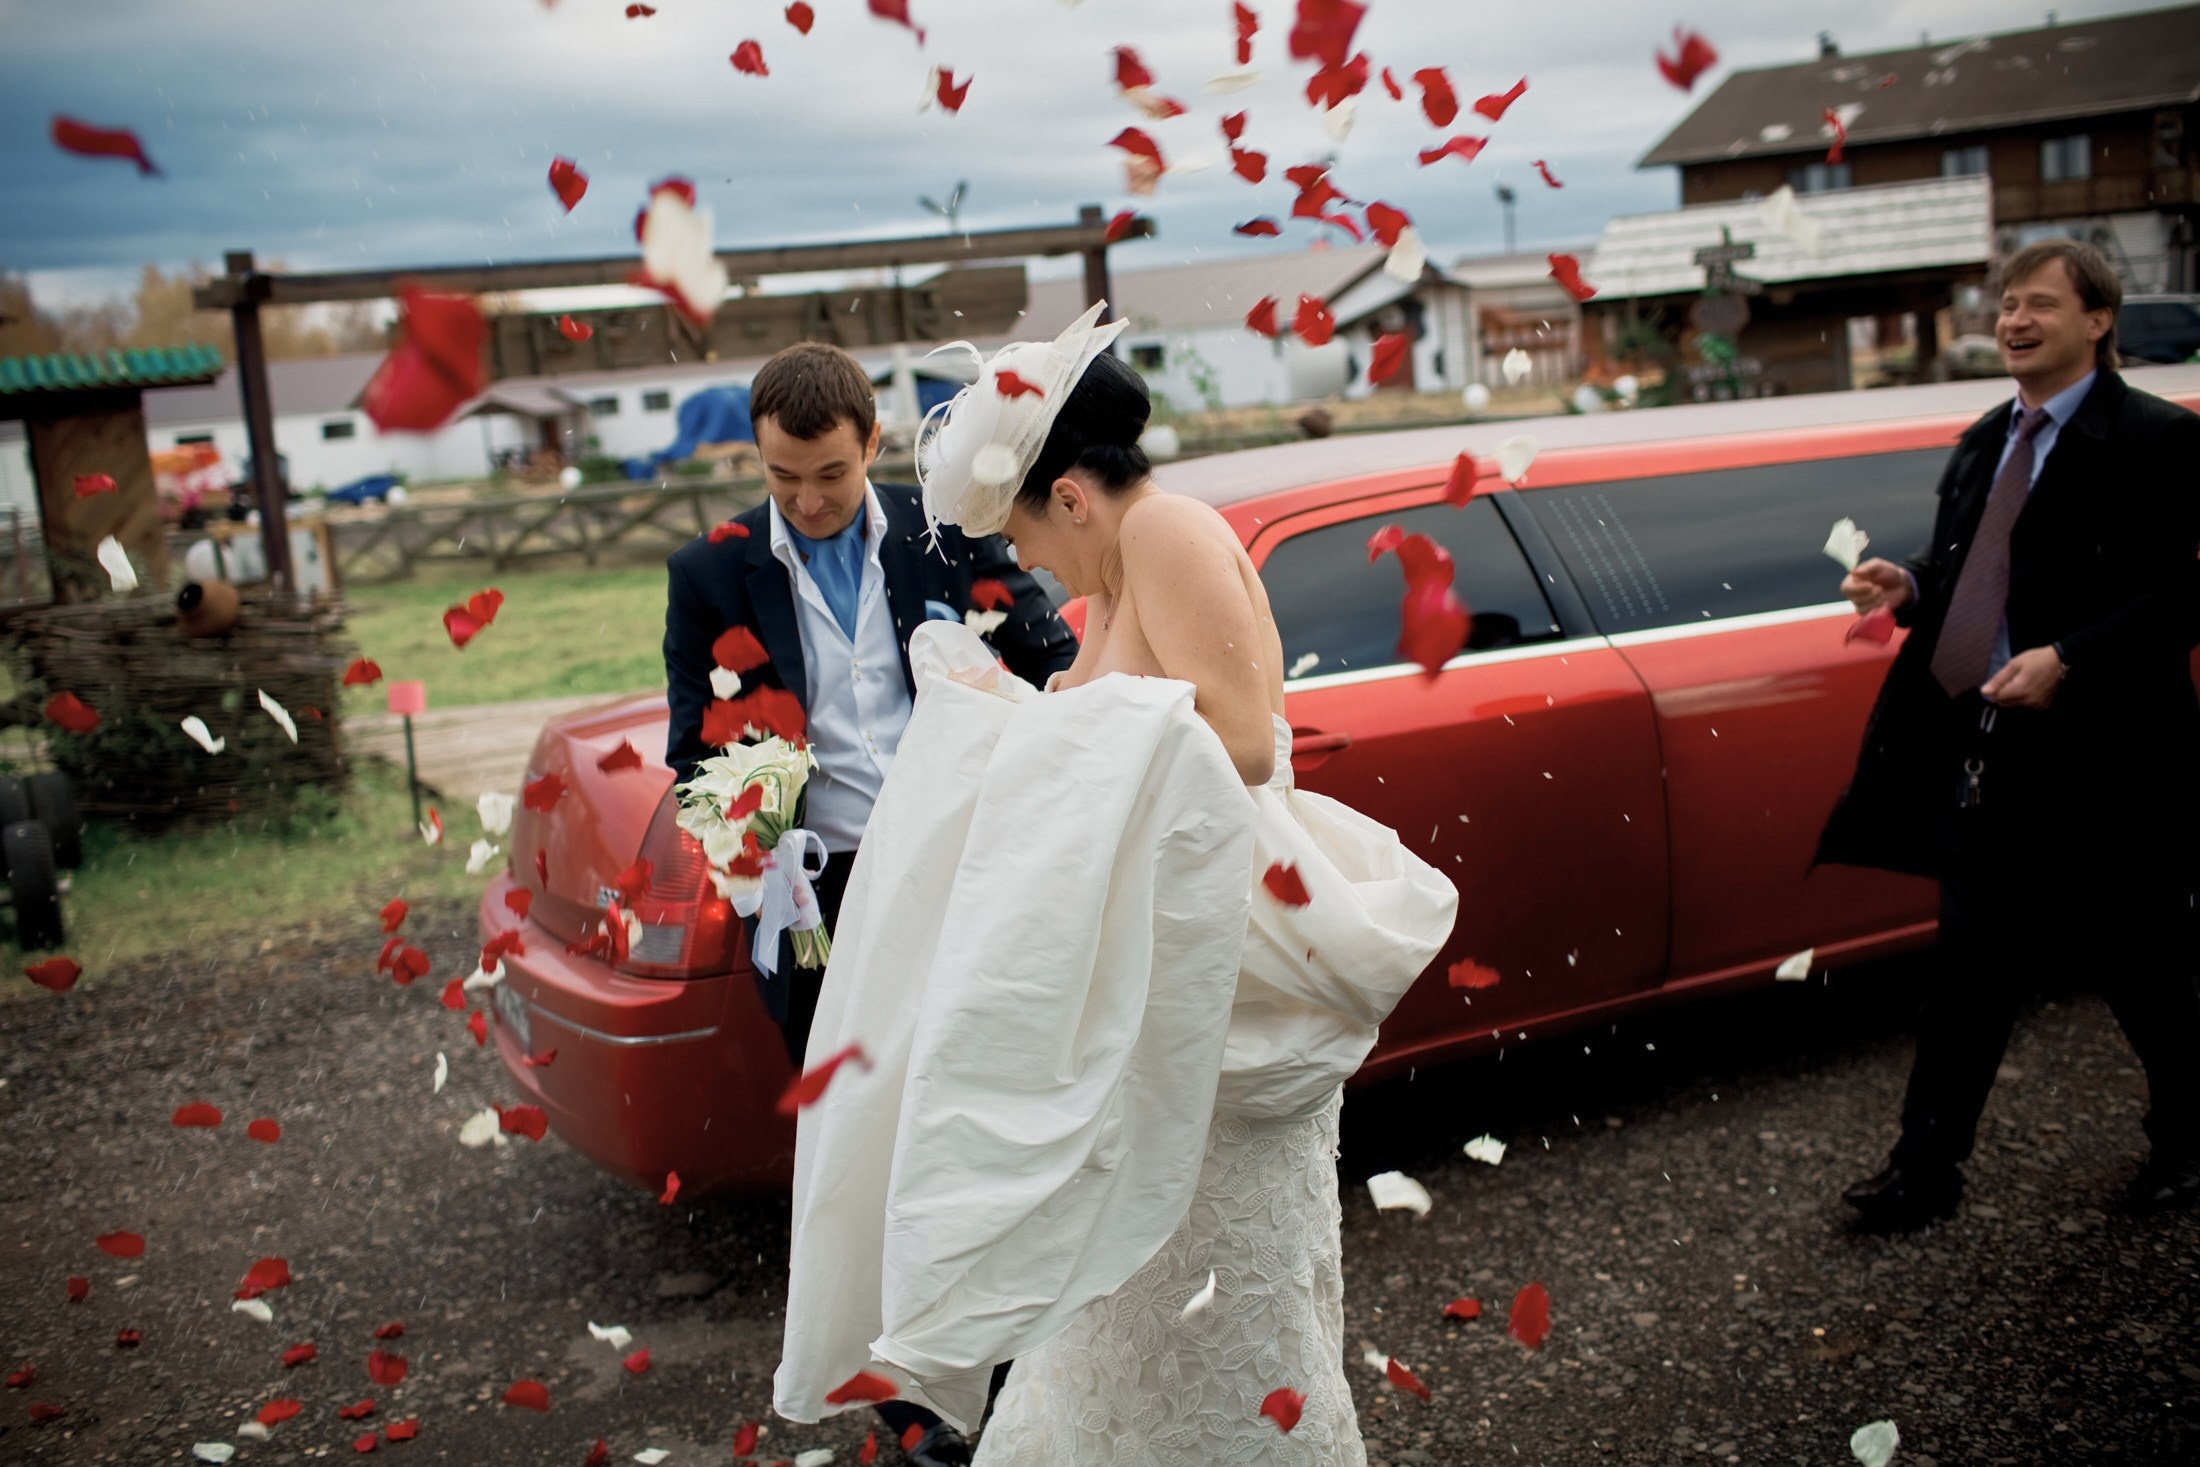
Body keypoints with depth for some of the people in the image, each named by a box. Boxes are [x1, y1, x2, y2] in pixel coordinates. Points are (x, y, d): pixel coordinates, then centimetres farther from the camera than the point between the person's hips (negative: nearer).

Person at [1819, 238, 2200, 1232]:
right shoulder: (1982, 445, 14)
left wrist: (2067, 659, -26)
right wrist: (1906, 586, -1)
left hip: (2101, 764, -6)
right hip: (1983, 760, 6)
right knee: (1968, 973, 11)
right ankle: (1925, 1171, 19)